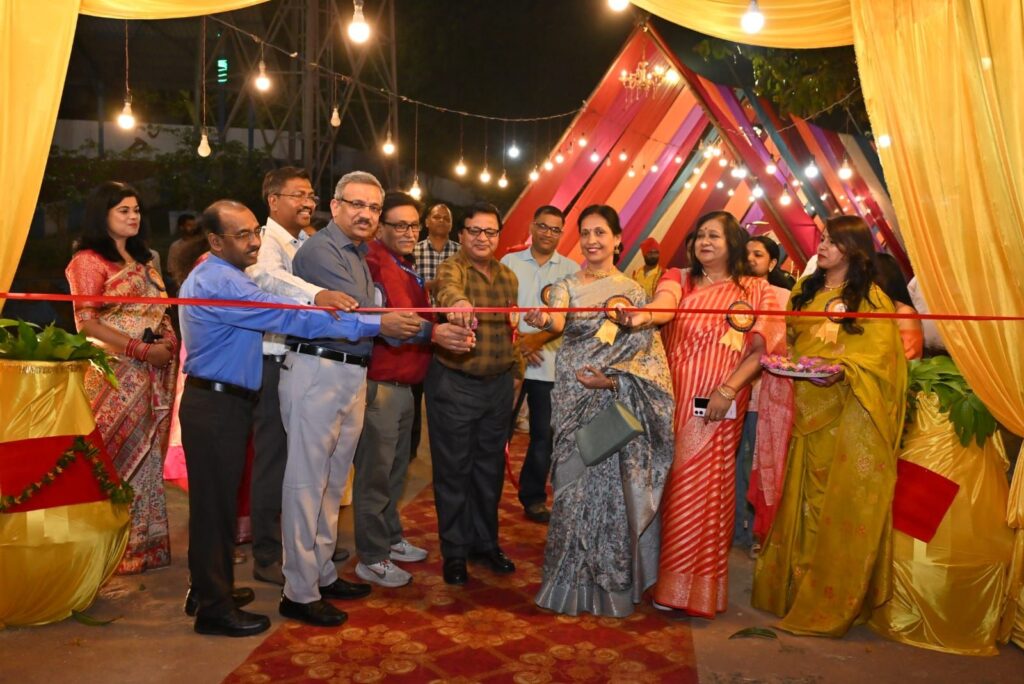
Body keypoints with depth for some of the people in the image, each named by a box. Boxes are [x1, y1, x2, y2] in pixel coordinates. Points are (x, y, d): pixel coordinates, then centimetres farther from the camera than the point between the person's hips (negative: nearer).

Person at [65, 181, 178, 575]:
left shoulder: (142, 260, 18)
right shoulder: (89, 260, -4)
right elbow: (87, 323, -12)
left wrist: (169, 341, 1)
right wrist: (143, 350, -18)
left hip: (153, 375, 7)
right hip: (116, 374, -7)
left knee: (147, 459, 11)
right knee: (117, 459, -2)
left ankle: (145, 542, 21)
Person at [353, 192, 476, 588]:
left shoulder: (407, 269, 18)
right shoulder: (372, 263, -12)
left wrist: (452, 333, 2)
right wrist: (432, 333, -33)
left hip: (405, 385, 9)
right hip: (380, 384, -9)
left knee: (396, 469, 18)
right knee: (375, 473, -2)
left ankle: (391, 538, 32)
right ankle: (370, 559, 9)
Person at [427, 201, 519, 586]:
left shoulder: (508, 276, 9)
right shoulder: (452, 268, -10)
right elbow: (448, 287, -36)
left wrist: (514, 362, 13)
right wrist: (458, 302, -58)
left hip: (499, 383, 6)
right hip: (454, 384, -5)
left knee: (490, 468, 14)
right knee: (453, 469, 4)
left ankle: (485, 542, 30)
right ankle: (454, 551, 18)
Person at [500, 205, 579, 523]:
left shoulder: (571, 269, 4)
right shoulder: (509, 262, 6)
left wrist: (540, 338, -16)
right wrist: (516, 340, -10)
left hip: (549, 364, 0)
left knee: (543, 433, 6)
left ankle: (533, 496, 21)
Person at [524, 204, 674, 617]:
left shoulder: (633, 291, 5)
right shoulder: (566, 286, 5)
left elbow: (649, 351, 1)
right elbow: (560, 323, -17)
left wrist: (613, 378, -13)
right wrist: (544, 320, -40)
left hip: (617, 401, 0)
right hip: (574, 399, 1)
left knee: (611, 487, 0)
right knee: (574, 485, 3)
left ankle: (607, 581, 16)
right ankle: (571, 582, 18)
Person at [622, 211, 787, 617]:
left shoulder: (756, 291, 8)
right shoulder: (679, 280, 10)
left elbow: (762, 349, -1)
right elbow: (665, 303, -13)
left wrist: (728, 390, -15)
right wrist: (643, 314, -38)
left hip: (719, 409, -2)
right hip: (673, 402, 2)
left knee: (703, 490, -2)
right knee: (668, 485, 3)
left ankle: (697, 587, 10)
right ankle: (662, 579, 18)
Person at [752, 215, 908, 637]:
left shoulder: (872, 300, -3)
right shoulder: (804, 292, 14)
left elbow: (878, 357, -10)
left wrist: (842, 370, -28)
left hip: (849, 417, -5)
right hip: (809, 411, 5)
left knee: (843, 507, -1)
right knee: (803, 504, 11)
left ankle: (832, 603, 9)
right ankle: (795, 590, 22)